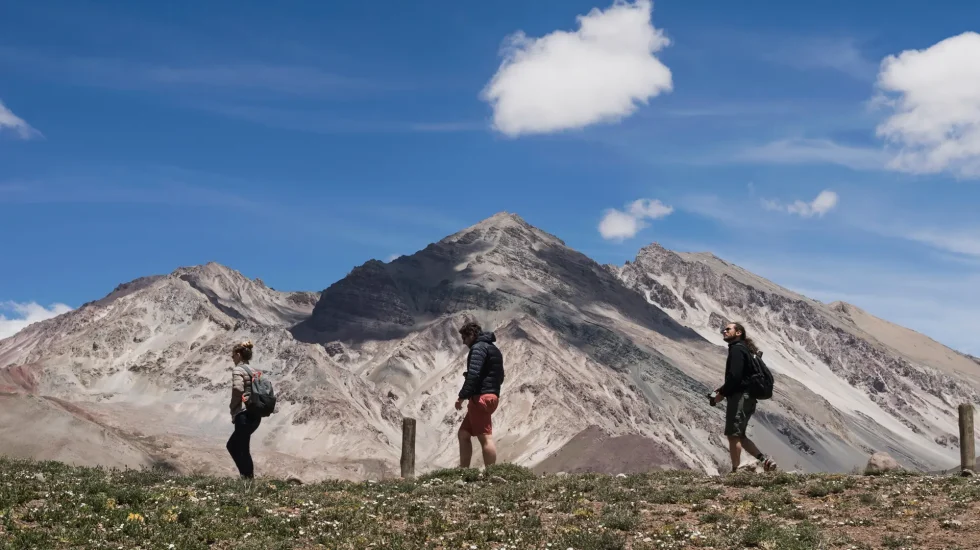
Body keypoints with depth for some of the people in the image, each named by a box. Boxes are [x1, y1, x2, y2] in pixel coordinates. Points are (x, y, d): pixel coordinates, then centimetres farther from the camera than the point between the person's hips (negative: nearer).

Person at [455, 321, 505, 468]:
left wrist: (462, 396, -20)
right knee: (463, 434, 15)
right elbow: (500, 377, 25)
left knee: (485, 438, -11)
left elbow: (473, 374, -22)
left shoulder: (478, 347, -9)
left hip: (480, 397, -10)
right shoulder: (494, 349, 22)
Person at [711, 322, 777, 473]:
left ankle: (735, 471, -5)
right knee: (739, 435, 14)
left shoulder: (737, 349, -11)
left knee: (733, 435, -6)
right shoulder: (743, 349, 20)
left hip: (739, 397, -10)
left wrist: (721, 394, -12)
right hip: (747, 398, 10)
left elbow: (734, 376, -22)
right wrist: (722, 390, 14)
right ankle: (765, 460, 9)